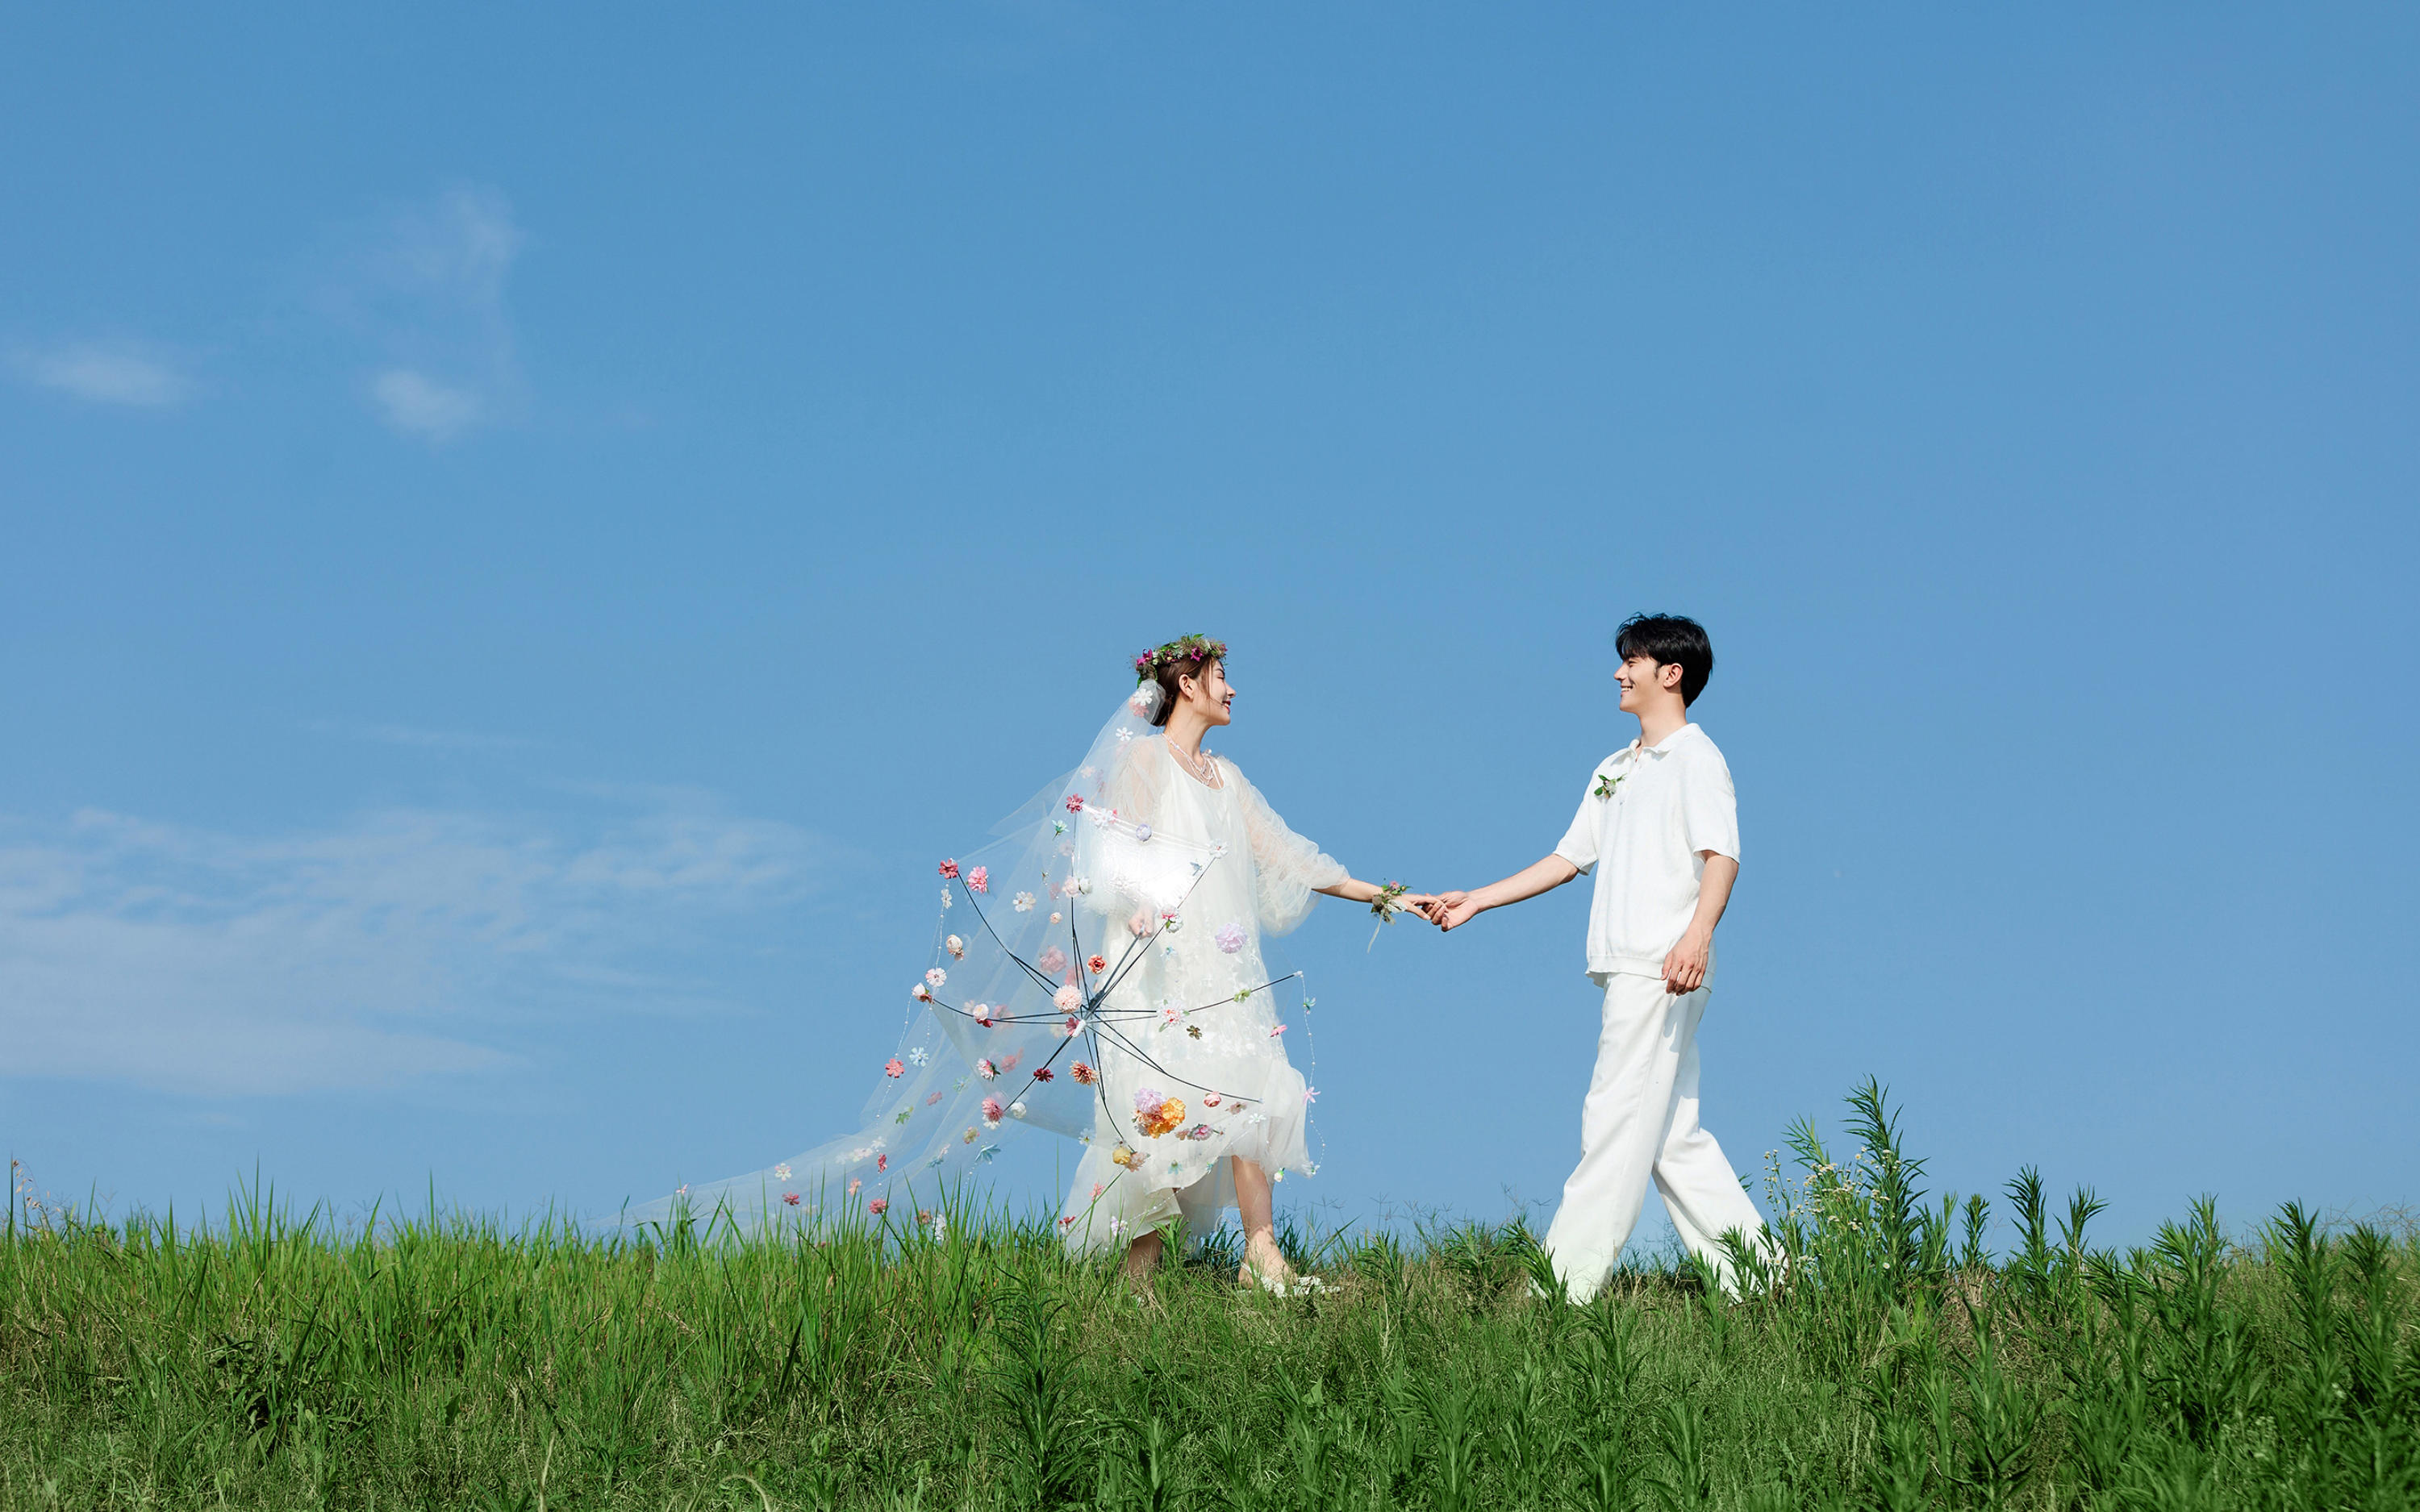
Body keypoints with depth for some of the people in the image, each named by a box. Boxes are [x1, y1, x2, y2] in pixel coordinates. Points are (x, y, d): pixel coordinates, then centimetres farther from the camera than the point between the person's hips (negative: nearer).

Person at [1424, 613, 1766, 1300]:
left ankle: (1568, 1284, -10)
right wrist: (1474, 901, 23)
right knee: (1670, 1132, 7)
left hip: (1665, 972, -9)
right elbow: (1568, 859, 27)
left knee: (1618, 1122, -10)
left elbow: (1722, 855, -16)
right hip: (1625, 971, 9)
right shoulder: (1614, 770, 24)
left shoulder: (1695, 757, -3)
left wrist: (1697, 935, -32)